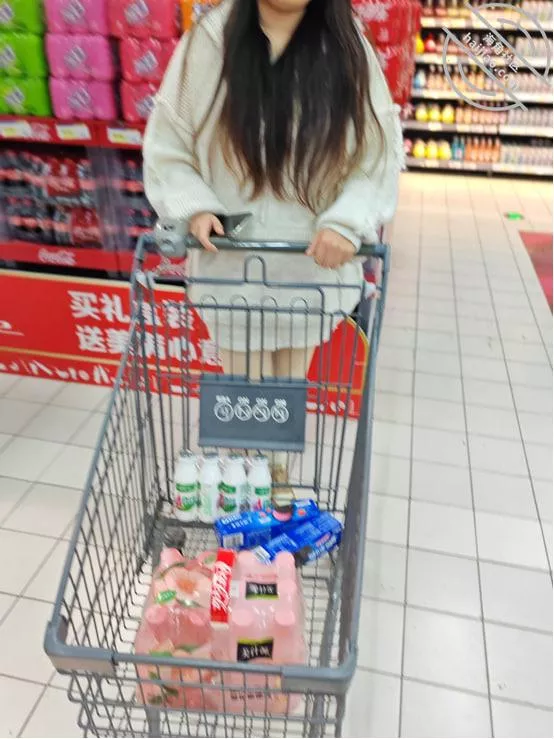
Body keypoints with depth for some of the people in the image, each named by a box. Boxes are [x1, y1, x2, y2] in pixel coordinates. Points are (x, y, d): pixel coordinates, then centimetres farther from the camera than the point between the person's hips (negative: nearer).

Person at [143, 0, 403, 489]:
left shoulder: (349, 48, -2)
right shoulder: (208, 44, -5)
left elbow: (382, 151, -2)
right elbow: (166, 145, 0)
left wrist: (347, 220, -18)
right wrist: (194, 207, -17)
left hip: (313, 263, 2)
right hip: (231, 262, -1)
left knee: (290, 384, 19)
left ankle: (280, 473, 45)